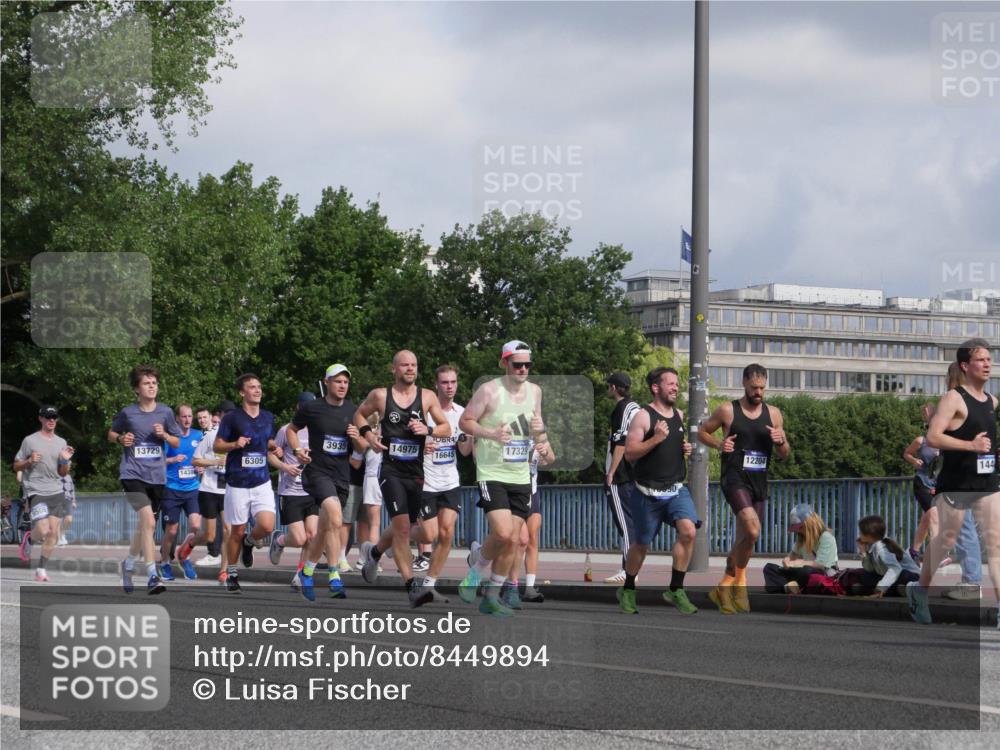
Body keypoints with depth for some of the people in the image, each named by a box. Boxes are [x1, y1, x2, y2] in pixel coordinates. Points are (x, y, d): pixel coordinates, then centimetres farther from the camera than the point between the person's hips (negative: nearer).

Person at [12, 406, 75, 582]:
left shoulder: (61, 443, 13)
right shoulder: (30, 441, 1)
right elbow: (16, 467, 5)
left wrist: (66, 460, -3)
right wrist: (29, 461, -14)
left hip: (57, 492, 4)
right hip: (36, 492, -4)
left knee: (53, 532, -1)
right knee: (43, 530, -18)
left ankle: (41, 569, 10)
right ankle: (29, 540, 16)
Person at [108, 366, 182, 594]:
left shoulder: (165, 412, 6)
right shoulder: (127, 413, 0)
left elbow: (177, 442, 14)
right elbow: (111, 433, 16)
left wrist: (164, 435, -7)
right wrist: (120, 439, -7)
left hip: (157, 476, 4)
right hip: (133, 474, -4)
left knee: (144, 525, 15)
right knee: (148, 521, -21)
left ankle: (129, 564, 39)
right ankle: (152, 576, -22)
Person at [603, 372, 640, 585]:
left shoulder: (622, 408, -11)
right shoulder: (635, 407, 18)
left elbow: (621, 443, -18)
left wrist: (611, 473, -16)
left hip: (619, 477, -9)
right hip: (633, 475, 9)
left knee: (625, 523, -10)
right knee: (630, 523, 10)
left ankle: (628, 571, -12)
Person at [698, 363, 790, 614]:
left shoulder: (773, 414, 10)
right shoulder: (727, 411, -1)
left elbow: (784, 454, 14)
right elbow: (702, 432, 11)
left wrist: (781, 441, -8)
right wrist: (719, 444, -8)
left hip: (759, 482, 5)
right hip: (735, 478, -5)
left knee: (743, 540, 11)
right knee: (752, 530, -25)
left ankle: (724, 587, 28)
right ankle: (739, 579, -7)